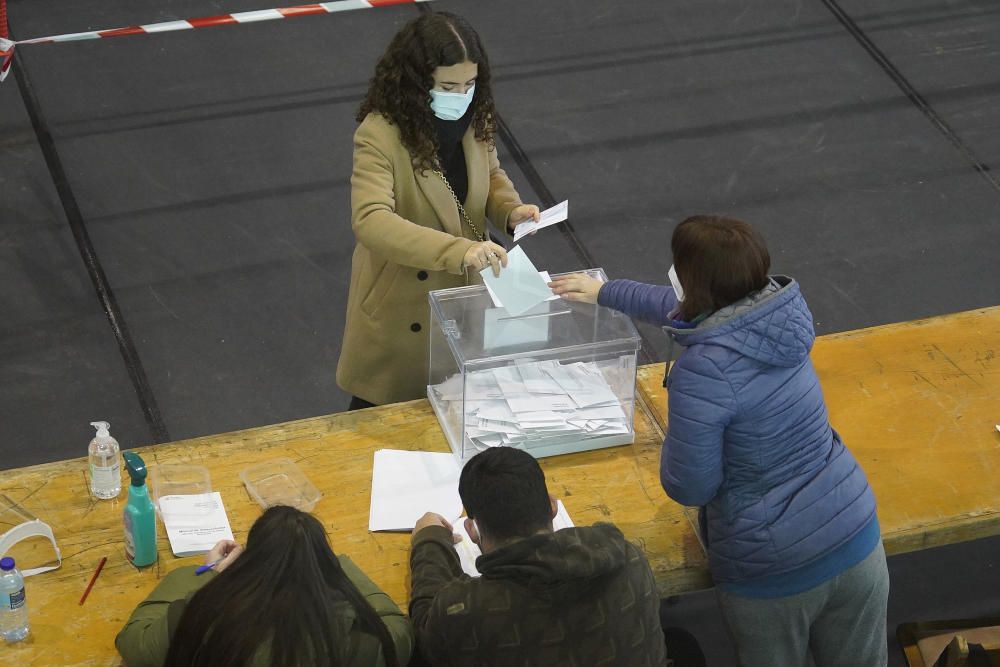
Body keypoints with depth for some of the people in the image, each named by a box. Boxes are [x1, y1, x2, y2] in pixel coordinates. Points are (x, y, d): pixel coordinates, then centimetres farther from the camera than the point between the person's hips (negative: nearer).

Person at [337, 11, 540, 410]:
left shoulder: (475, 118, -9)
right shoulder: (380, 134, -29)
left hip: (464, 289, 5)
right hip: (401, 301, -5)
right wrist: (458, 250, -52)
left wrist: (509, 209, -14)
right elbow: (370, 221, -42)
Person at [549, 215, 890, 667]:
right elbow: (684, 307, 18)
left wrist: (677, 426, 2)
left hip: (775, 572, -6)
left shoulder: (704, 371, -26)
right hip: (856, 543, 6)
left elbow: (688, 487, -17)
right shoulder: (780, 312, -3)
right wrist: (605, 292, 32)